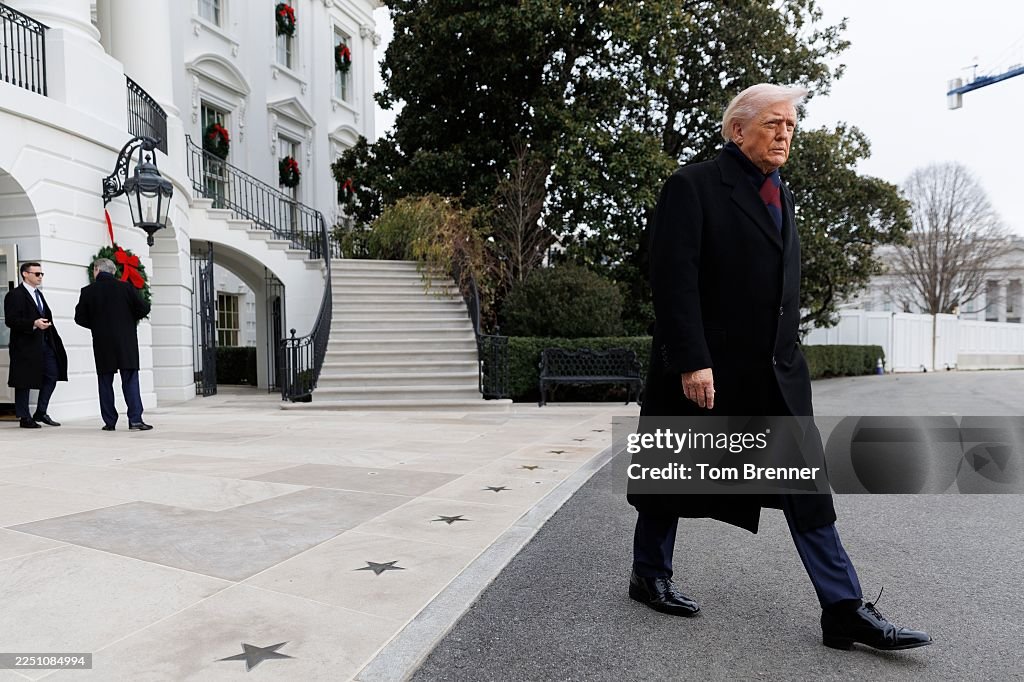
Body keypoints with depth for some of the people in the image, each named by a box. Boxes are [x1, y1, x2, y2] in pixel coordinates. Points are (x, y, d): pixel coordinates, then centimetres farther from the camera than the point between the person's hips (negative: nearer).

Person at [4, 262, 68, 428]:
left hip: (45, 343, 8)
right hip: (26, 345, -8)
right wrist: (34, 324, -27)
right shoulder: (15, 295, -8)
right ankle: (25, 418, 10)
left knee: (52, 376, 6)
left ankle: (40, 412, 17)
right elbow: (10, 320, -16)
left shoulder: (38, 294, 18)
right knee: (24, 382, 2)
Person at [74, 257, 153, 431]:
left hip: (102, 343, 1)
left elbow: (80, 318, 2)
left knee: (105, 382, 9)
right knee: (130, 381, 0)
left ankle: (109, 422, 10)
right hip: (126, 341, -1)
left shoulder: (88, 291, 0)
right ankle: (135, 419, -7)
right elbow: (143, 308, -4)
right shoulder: (126, 287, -2)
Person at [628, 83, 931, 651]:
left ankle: (844, 610, 11)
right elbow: (674, 280, -16)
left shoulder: (780, 195, 16)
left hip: (777, 371, 7)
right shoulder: (693, 186, -8)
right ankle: (649, 576, 30)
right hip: (703, 369, -7)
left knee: (807, 486, 3)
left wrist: (790, 351, 16)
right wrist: (691, 362, -22)